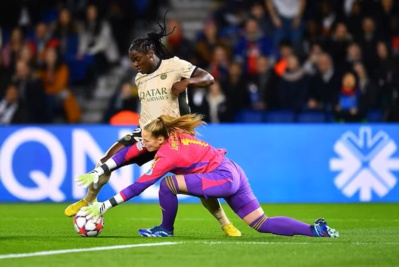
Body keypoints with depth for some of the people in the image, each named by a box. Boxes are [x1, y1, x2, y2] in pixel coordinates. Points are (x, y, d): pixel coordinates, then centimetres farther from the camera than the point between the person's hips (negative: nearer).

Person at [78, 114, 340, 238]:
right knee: (263, 224, 7)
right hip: (234, 173, 10)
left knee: (168, 184, -15)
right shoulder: (172, 134, 3)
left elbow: (140, 185, -17)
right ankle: (316, 230, -2)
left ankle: (166, 230, 5)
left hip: (224, 178, -10)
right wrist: (99, 172, 11)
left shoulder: (168, 154, -18)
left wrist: (106, 205, -13)